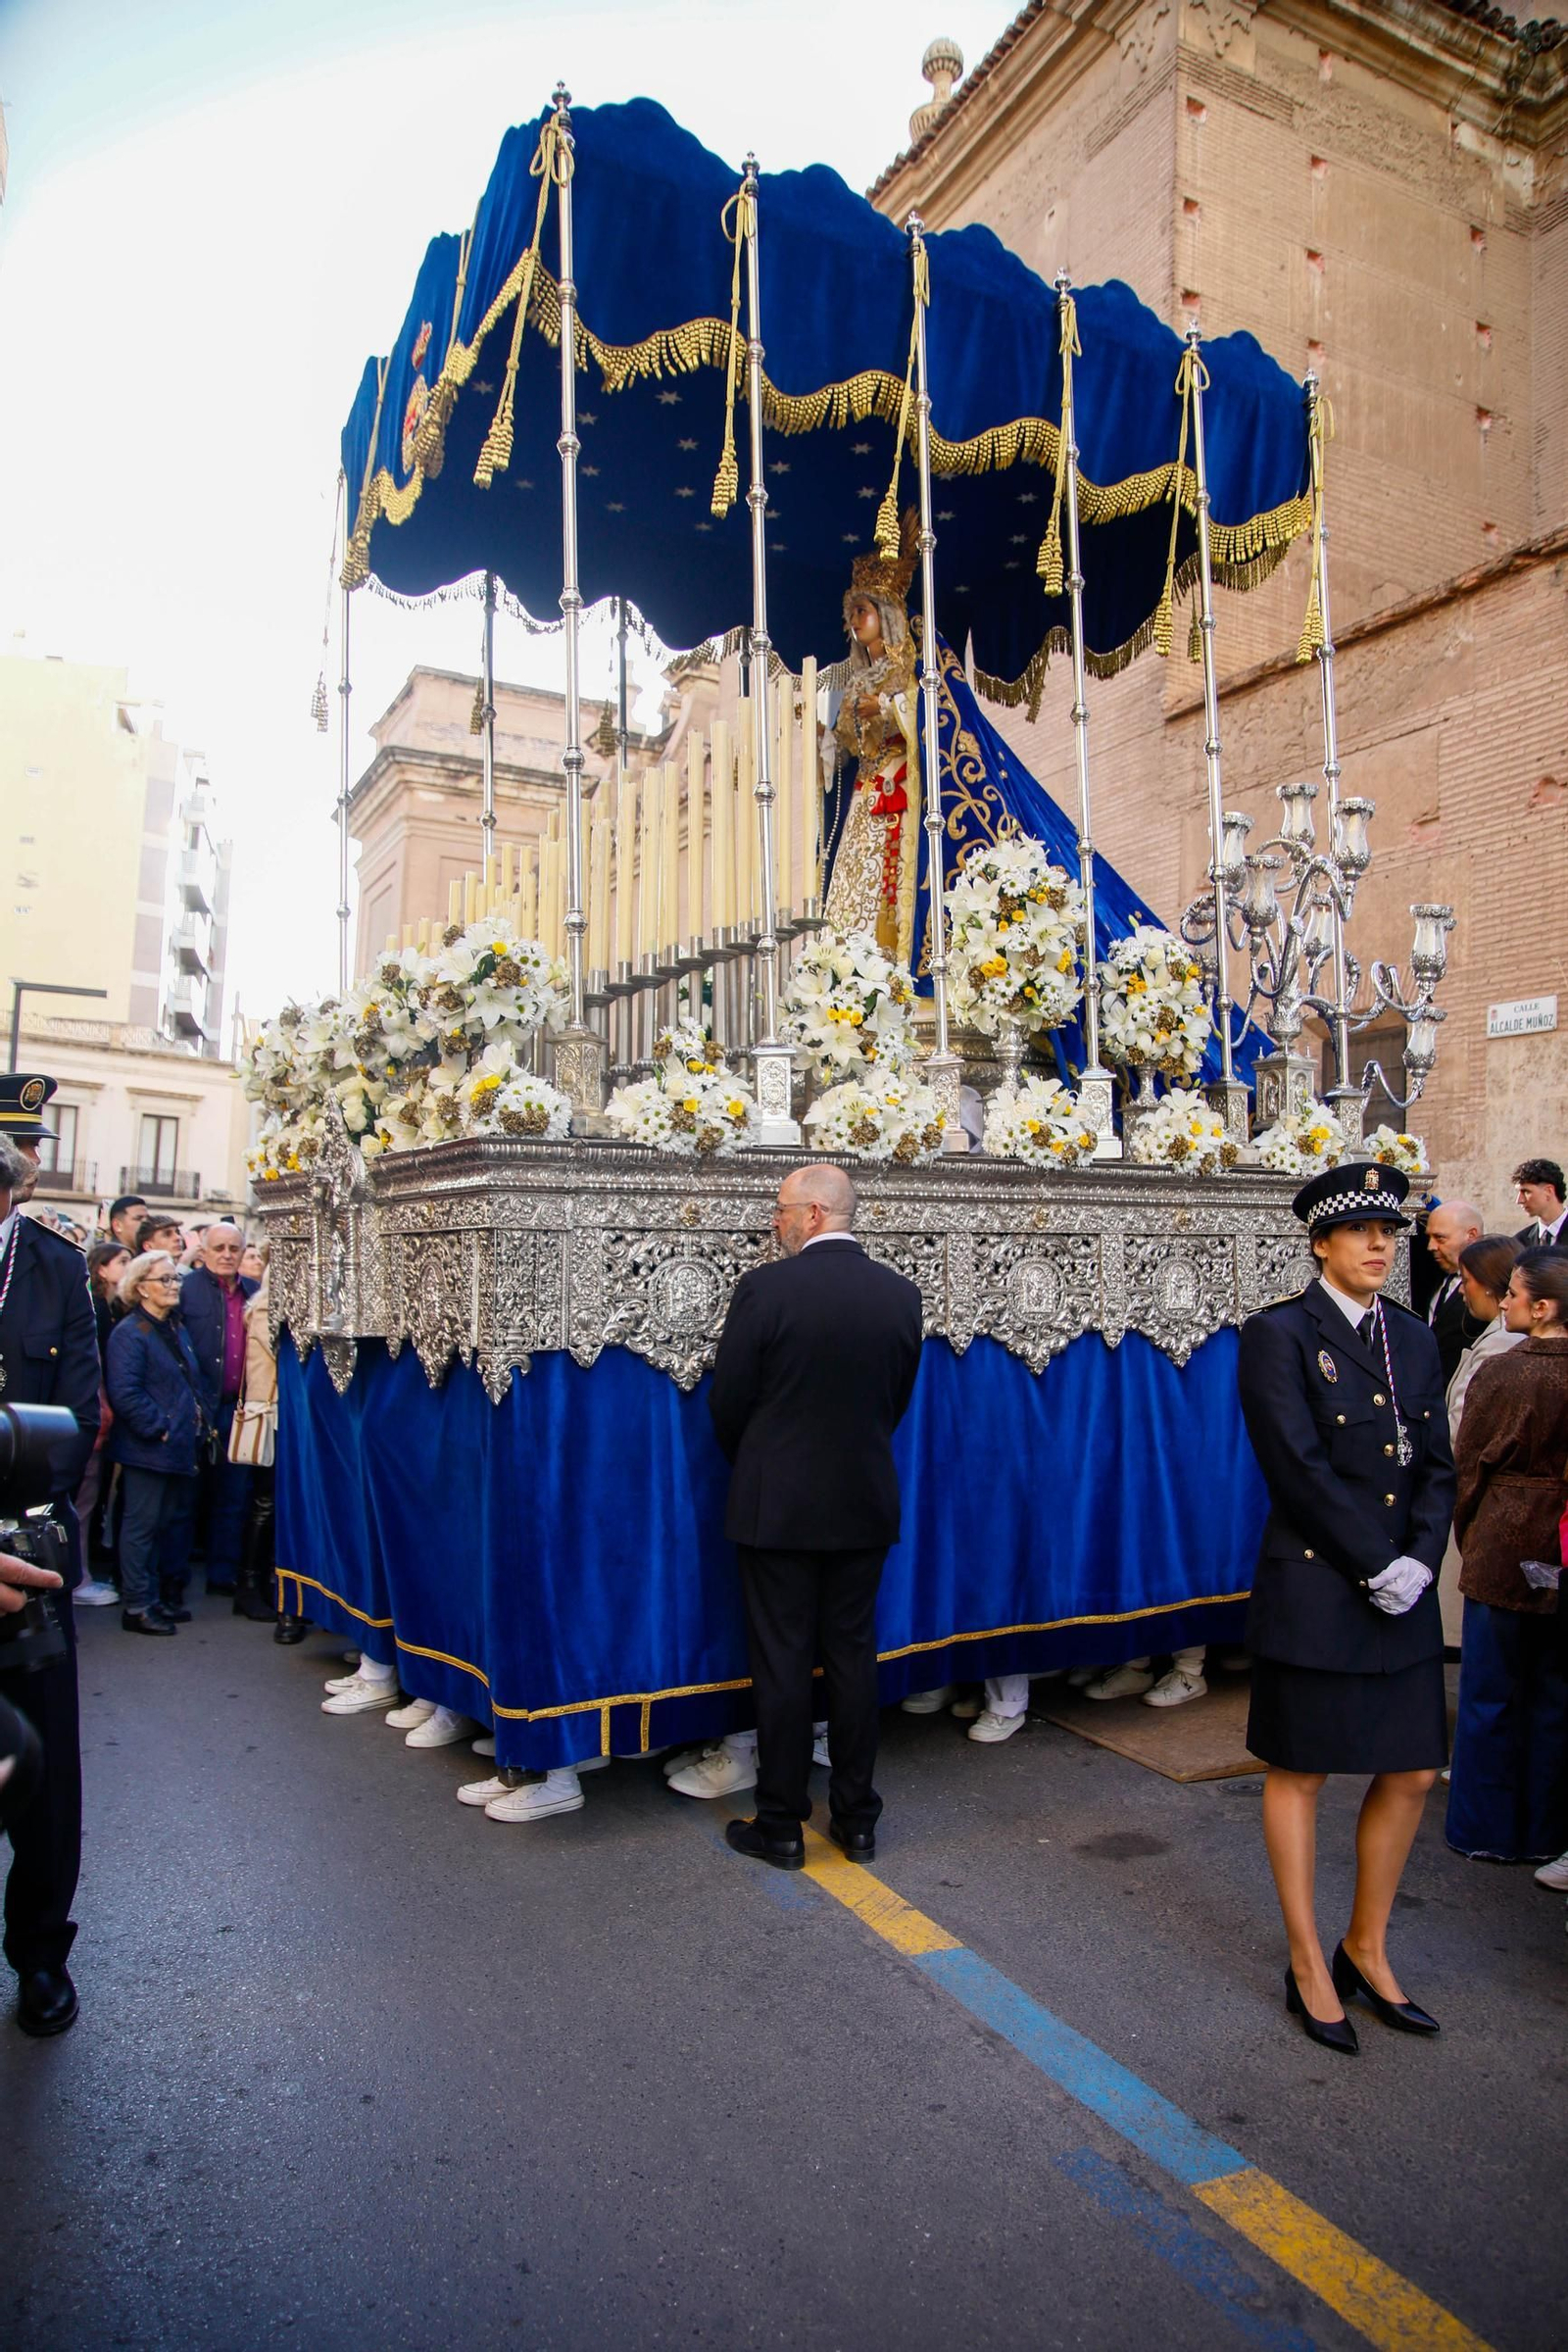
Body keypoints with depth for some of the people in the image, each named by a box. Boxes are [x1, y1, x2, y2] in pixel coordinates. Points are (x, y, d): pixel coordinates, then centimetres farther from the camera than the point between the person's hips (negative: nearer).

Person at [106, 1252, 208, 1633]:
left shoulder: (175, 1328, 15)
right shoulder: (130, 1332, -12)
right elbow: (125, 1393, -22)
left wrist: (199, 1424, 9)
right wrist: (159, 1428, -19)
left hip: (181, 1447, 9)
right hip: (148, 1450, -9)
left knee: (176, 1522, 14)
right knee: (142, 1526, -1)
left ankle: (168, 1596, 24)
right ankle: (137, 1606, 7)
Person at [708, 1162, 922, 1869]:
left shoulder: (764, 1287, -16)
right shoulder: (901, 1293, -1)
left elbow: (726, 1402, -8)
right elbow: (898, 1399, 8)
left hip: (777, 1506, -4)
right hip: (865, 1505, 4)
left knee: (781, 1664, 6)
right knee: (853, 1658, 14)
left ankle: (780, 1826, 18)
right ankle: (856, 1820, 25)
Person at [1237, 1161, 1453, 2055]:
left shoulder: (1415, 1338, 10)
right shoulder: (1279, 1335, -9)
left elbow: (1438, 1465, 8)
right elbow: (1299, 1469, -15)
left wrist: (1420, 1560, -6)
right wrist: (1376, 1566, -14)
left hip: (1405, 1593, 6)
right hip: (1315, 1589, -6)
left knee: (1411, 1775, 11)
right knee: (1301, 1776, 7)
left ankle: (1367, 1948, 32)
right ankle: (1308, 1966, 24)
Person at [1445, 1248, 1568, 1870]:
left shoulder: (1500, 1374, -16)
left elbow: (1469, 1469, -7)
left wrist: (1467, 1541, 8)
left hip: (1505, 1546, -4)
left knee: (1492, 1695, 10)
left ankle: (1490, 1830, 21)